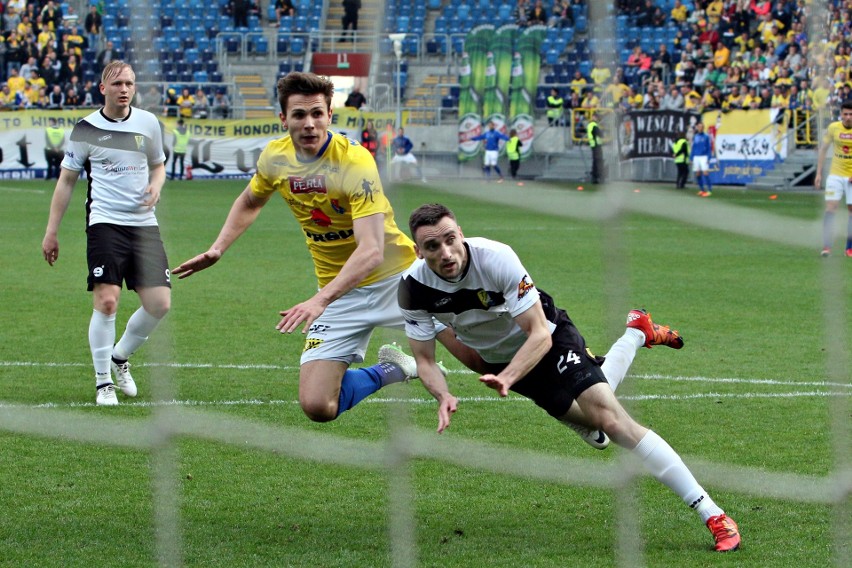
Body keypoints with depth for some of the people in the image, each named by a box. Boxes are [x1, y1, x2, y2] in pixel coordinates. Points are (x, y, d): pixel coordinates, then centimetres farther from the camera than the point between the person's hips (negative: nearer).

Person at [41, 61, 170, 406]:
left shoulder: (148, 123, 8)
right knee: (107, 300, -16)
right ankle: (103, 382, -3)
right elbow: (66, 181, 6)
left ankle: (120, 357, 23)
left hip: (144, 223, 4)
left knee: (159, 304, -3)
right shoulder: (86, 129, -1)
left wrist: (156, 186, -2)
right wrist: (51, 232, 4)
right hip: (104, 223, -4)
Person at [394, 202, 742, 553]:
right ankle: (636, 334, 44)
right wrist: (443, 396, -34)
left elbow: (539, 335, -32)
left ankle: (712, 514, -16)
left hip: (550, 340, -5)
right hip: (499, 359, 5)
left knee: (611, 420, -23)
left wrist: (505, 379, -48)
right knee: (593, 421, 17)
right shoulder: (414, 287, -22)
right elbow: (425, 360, -12)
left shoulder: (496, 258, -34)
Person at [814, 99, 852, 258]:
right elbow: (823, 149, 6)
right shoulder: (833, 128, -3)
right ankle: (826, 246, -11)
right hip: (835, 174, 0)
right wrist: (818, 173, 3)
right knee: (830, 208, -10)